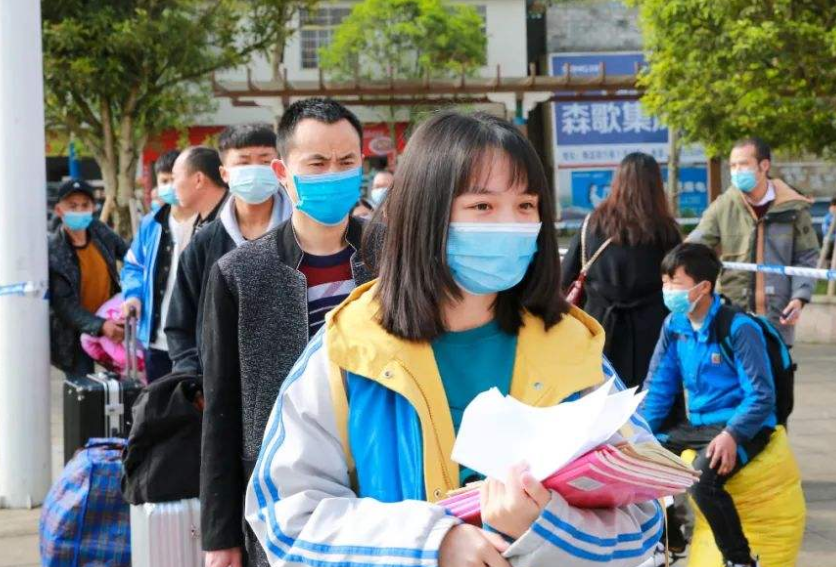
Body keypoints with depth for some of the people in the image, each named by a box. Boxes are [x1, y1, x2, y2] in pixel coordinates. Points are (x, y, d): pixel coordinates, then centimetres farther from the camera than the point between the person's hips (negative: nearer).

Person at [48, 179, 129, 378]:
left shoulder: (99, 231, -5)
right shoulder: (52, 252, -20)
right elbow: (63, 304, -22)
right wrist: (99, 326, -33)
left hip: (110, 322, 5)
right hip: (75, 334, -5)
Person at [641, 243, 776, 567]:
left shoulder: (739, 329, -15)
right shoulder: (674, 325, 4)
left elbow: (761, 397, -17)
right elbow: (658, 387, 11)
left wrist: (731, 435, -30)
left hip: (740, 426, -7)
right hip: (695, 424, 7)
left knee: (703, 479, -34)